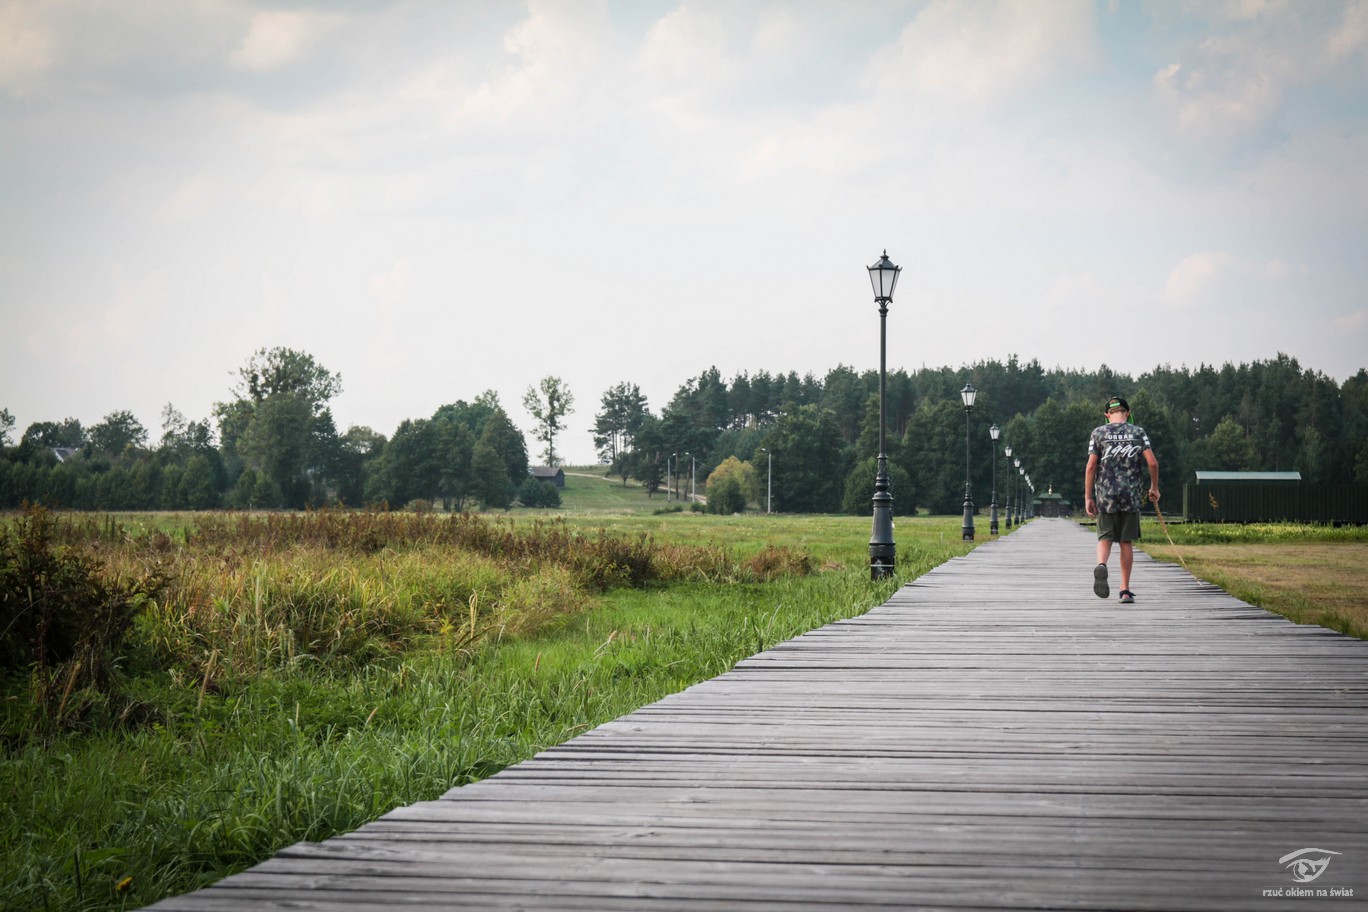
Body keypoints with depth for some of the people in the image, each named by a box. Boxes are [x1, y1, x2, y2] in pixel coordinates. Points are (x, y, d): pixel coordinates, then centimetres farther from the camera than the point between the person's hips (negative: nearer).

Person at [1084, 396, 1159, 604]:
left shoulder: (1099, 433, 2)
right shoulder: (1138, 433, 4)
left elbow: (1091, 466, -4)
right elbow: (1152, 463, -5)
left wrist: (1088, 497, 0)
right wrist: (1154, 488, 10)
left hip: (1105, 495, 0)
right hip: (1131, 496, 1)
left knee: (1105, 537, 5)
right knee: (1126, 542, 8)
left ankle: (1101, 565, -27)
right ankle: (1125, 590, 9)